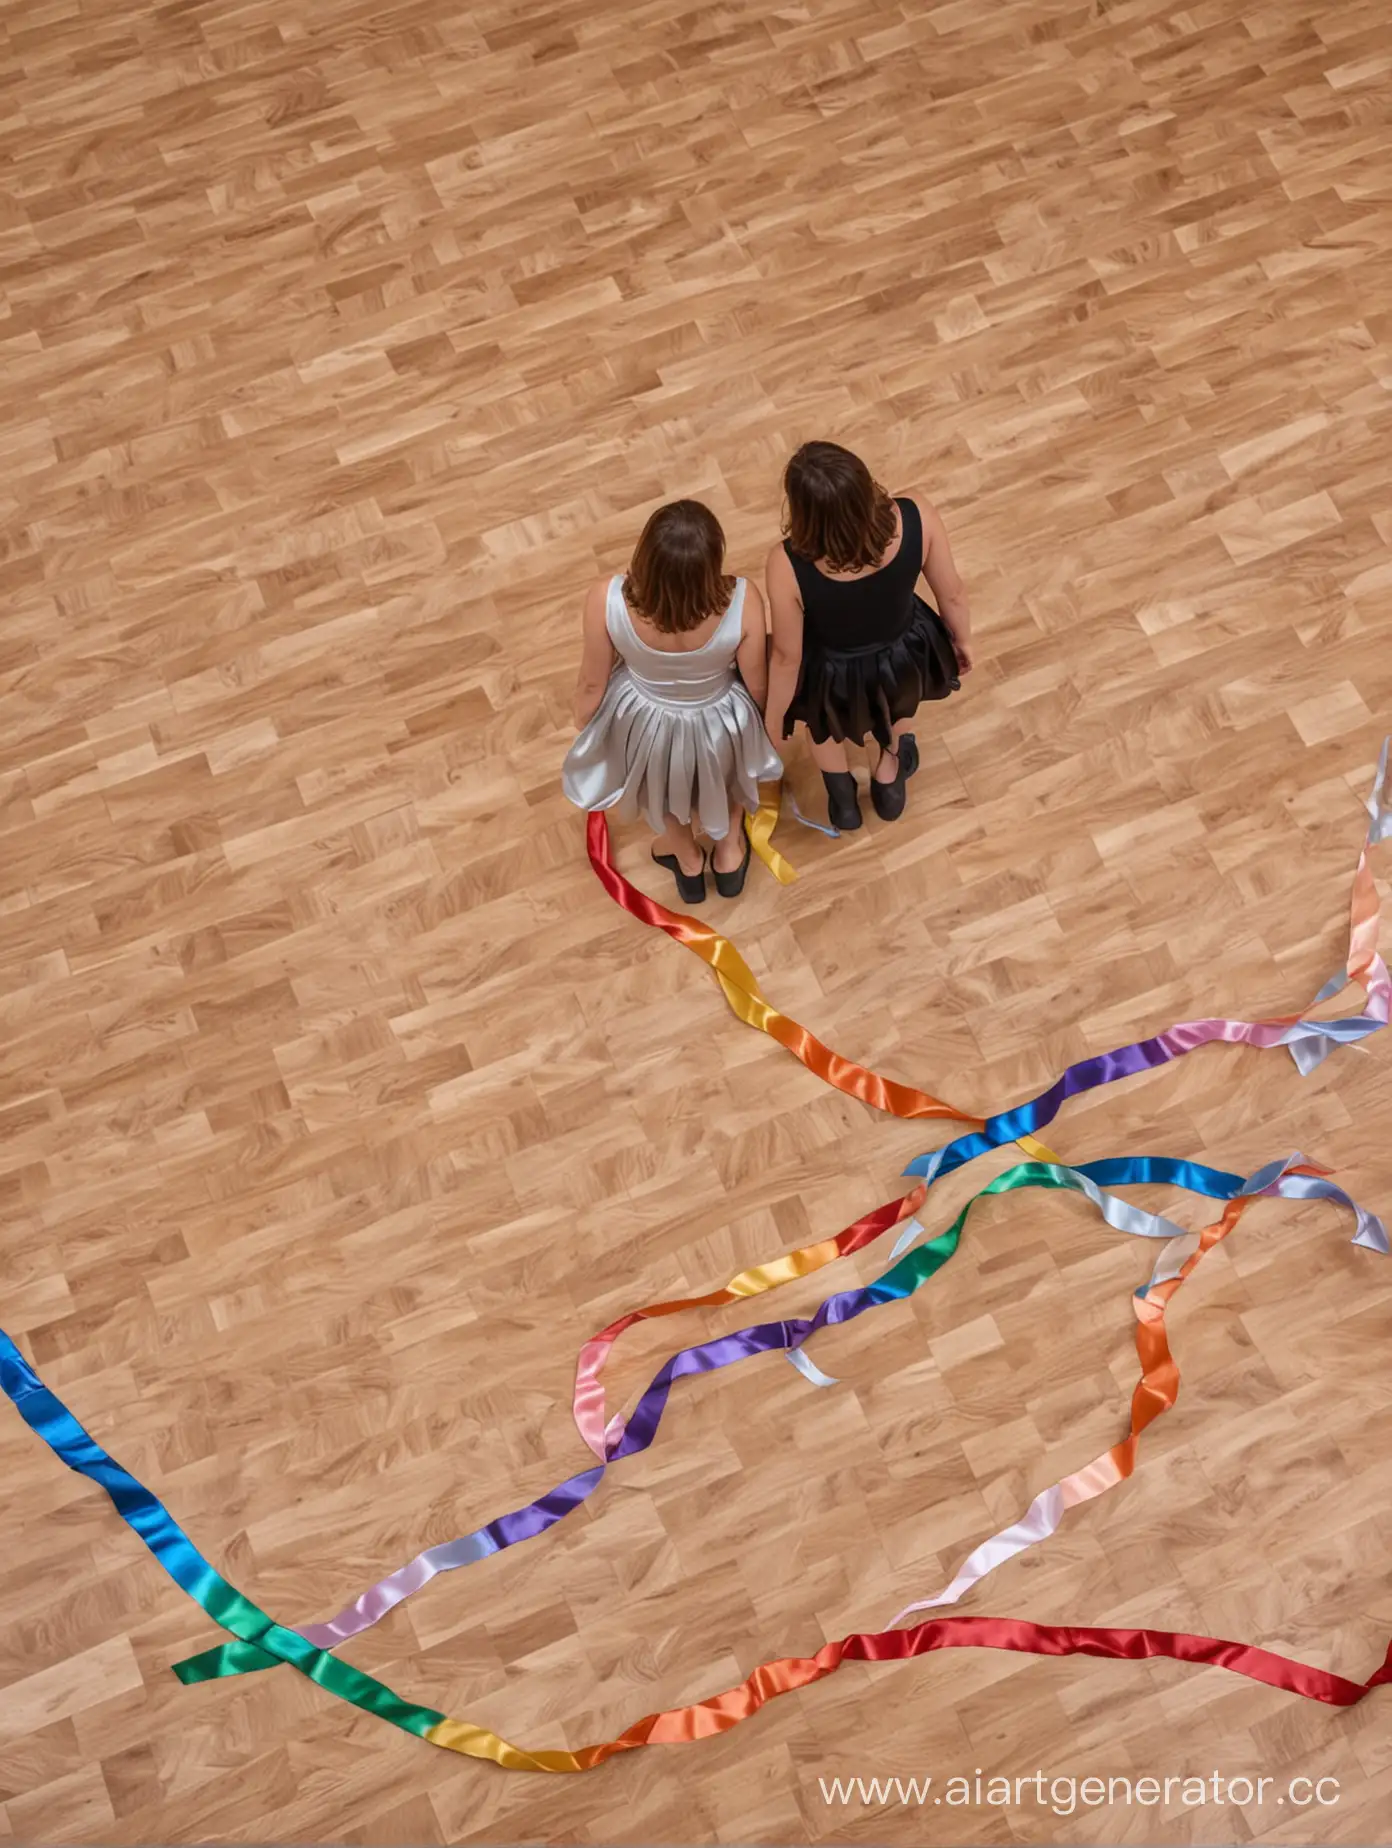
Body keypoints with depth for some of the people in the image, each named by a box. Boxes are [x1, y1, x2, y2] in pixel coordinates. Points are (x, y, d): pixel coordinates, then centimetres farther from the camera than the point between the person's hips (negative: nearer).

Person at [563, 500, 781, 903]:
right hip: (720, 729, 0)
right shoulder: (742, 602, -37)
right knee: (723, 761, 39)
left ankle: (687, 859, 64)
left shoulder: (607, 600, -36)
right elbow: (758, 686, -18)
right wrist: (766, 721, 7)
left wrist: (582, 728, 6)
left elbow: (592, 684, -17)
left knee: (661, 776, 38)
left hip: (645, 725, 0)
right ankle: (729, 852, 61)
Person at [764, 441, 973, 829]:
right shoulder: (917, 516, -34)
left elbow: (788, 657, -23)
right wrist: (962, 641, 9)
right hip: (904, 655, 2)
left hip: (833, 675, -2)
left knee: (825, 721, 38)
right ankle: (889, 779, 65)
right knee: (894, 696, 41)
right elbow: (952, 594, -15)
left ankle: (842, 799, 62)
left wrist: (772, 726, -3)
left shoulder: (789, 566, -40)